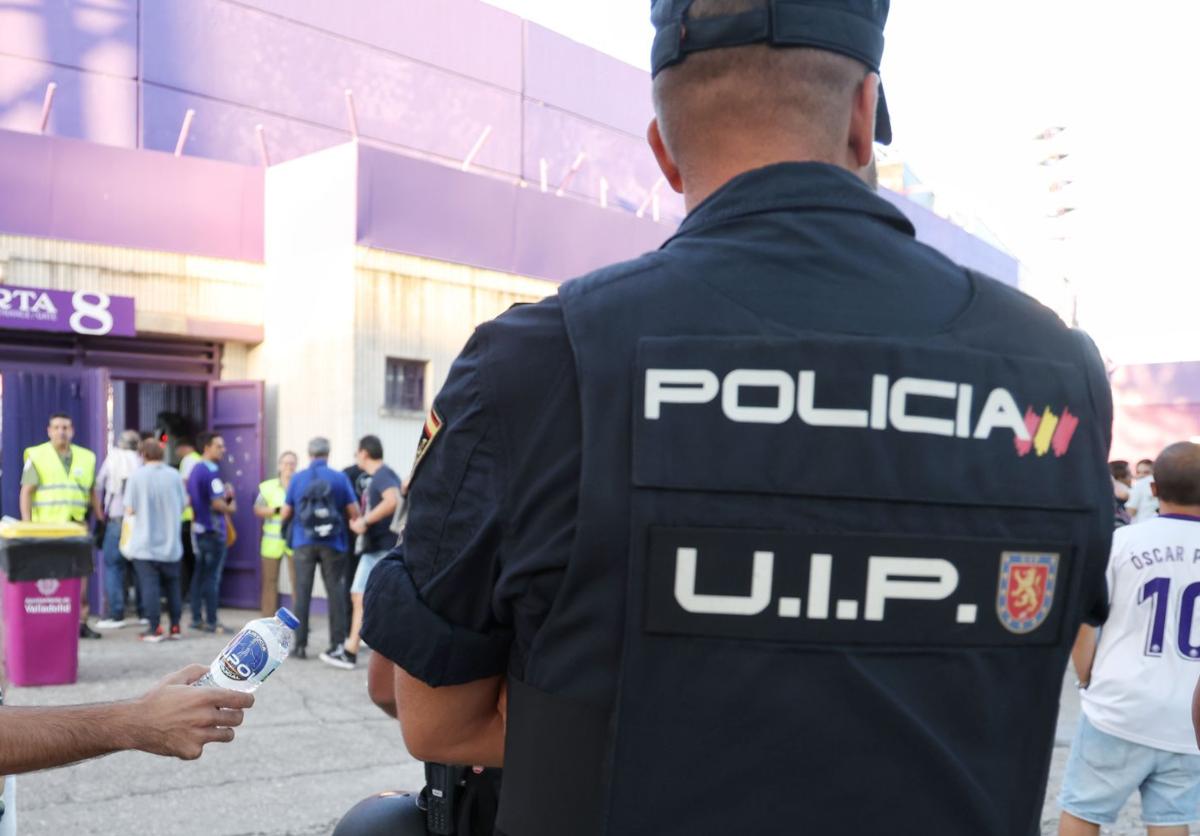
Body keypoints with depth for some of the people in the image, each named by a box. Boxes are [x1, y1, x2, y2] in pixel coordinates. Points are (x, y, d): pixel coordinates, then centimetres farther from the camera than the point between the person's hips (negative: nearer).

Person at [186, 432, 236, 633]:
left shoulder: (195, 470, 12)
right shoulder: (211, 472, -17)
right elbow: (217, 504, -23)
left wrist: (225, 494, 8)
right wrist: (231, 507, -1)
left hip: (198, 528, 9)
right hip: (213, 530, -9)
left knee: (200, 575, 13)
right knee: (212, 577, -4)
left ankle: (197, 618, 18)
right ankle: (211, 622, -1)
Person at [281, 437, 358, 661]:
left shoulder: (298, 478, 2)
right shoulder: (340, 478, -3)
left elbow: (285, 514, 7)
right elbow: (354, 513, -4)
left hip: (303, 544, 1)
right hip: (333, 544, -1)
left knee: (302, 593, 6)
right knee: (335, 592, 5)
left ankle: (300, 645, 8)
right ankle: (337, 644, 5)